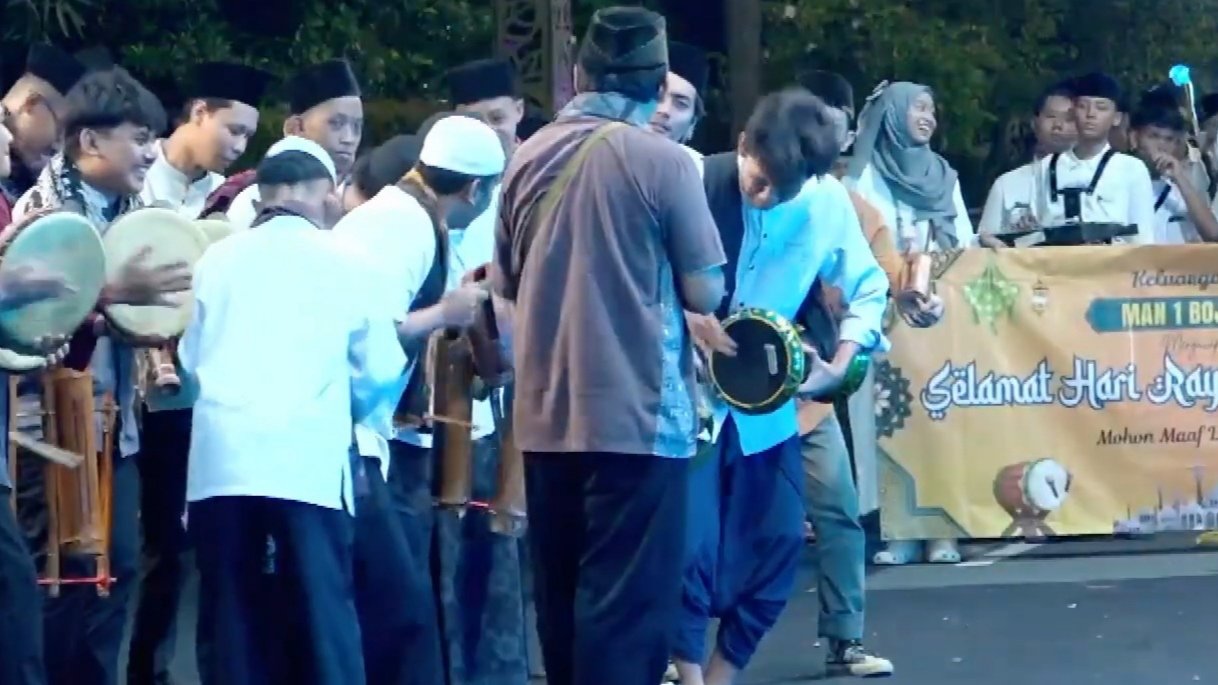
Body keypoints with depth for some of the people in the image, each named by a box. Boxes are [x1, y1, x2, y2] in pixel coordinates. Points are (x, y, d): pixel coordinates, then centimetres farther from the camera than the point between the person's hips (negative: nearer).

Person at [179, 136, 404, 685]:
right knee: (324, 618, 1)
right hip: (308, 460, -2)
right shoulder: (342, 261, 9)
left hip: (221, 461, 2)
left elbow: (189, 359, 16)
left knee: (235, 620, 5)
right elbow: (380, 370, 11)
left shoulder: (216, 259, 14)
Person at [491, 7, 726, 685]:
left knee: (564, 602, 14)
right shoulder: (662, 160, -9)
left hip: (547, 418, 6)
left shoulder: (530, 157, 7)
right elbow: (705, 293, -8)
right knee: (629, 606, -3)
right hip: (637, 416, -6)